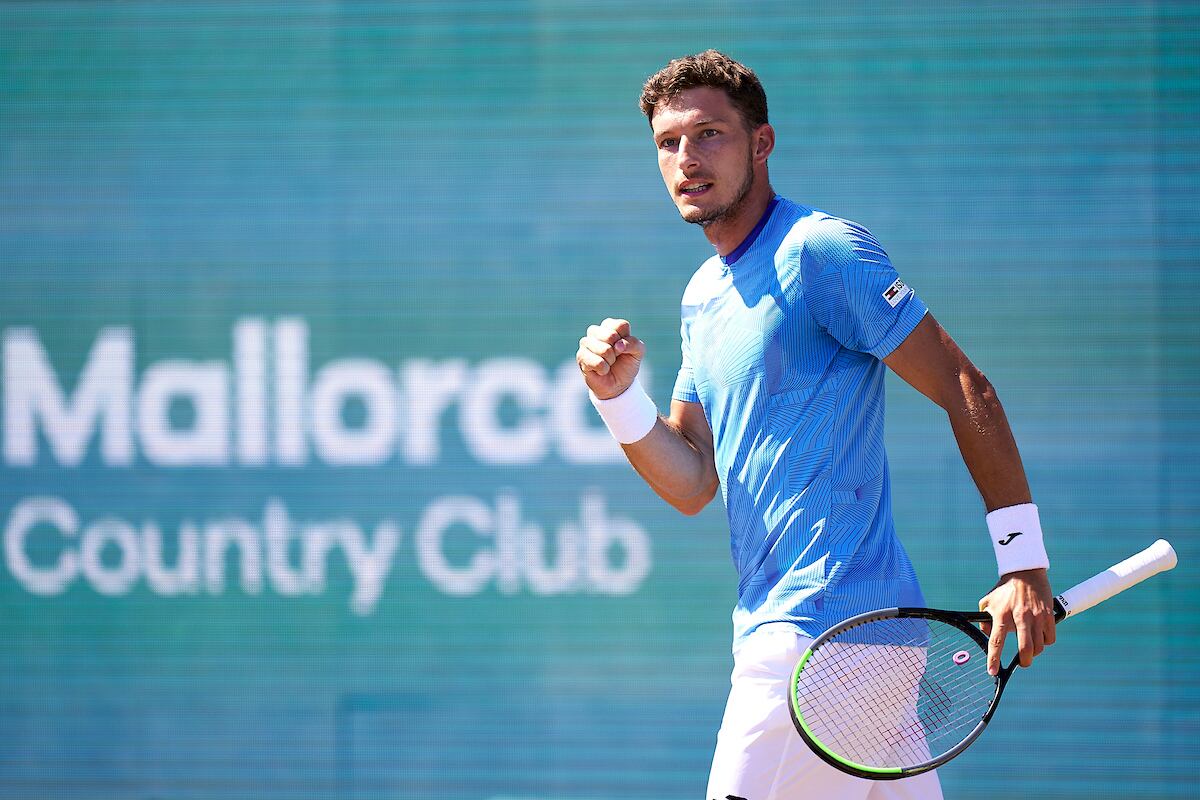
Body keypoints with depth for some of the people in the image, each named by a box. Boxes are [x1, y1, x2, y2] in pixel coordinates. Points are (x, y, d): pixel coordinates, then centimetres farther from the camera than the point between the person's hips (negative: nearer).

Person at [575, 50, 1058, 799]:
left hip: (826, 629, -9)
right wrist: (619, 396, -2)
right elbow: (692, 483, 16)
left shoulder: (820, 250, -10)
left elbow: (967, 391, -12)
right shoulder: (705, 294, 17)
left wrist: (1023, 564, -16)